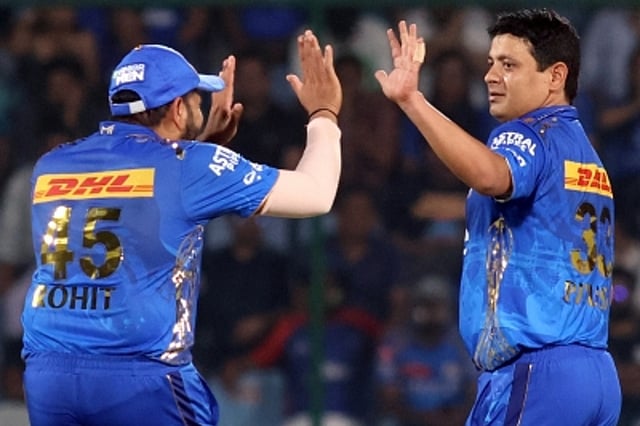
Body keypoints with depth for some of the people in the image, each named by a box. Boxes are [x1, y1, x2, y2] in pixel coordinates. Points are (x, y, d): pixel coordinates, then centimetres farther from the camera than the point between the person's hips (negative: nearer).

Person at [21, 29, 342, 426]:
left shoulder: (50, 167, 14)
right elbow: (315, 195, 8)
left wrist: (206, 139, 38)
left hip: (44, 376, 5)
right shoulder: (188, 164, -1)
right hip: (140, 378, -5)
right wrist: (324, 113, 24)